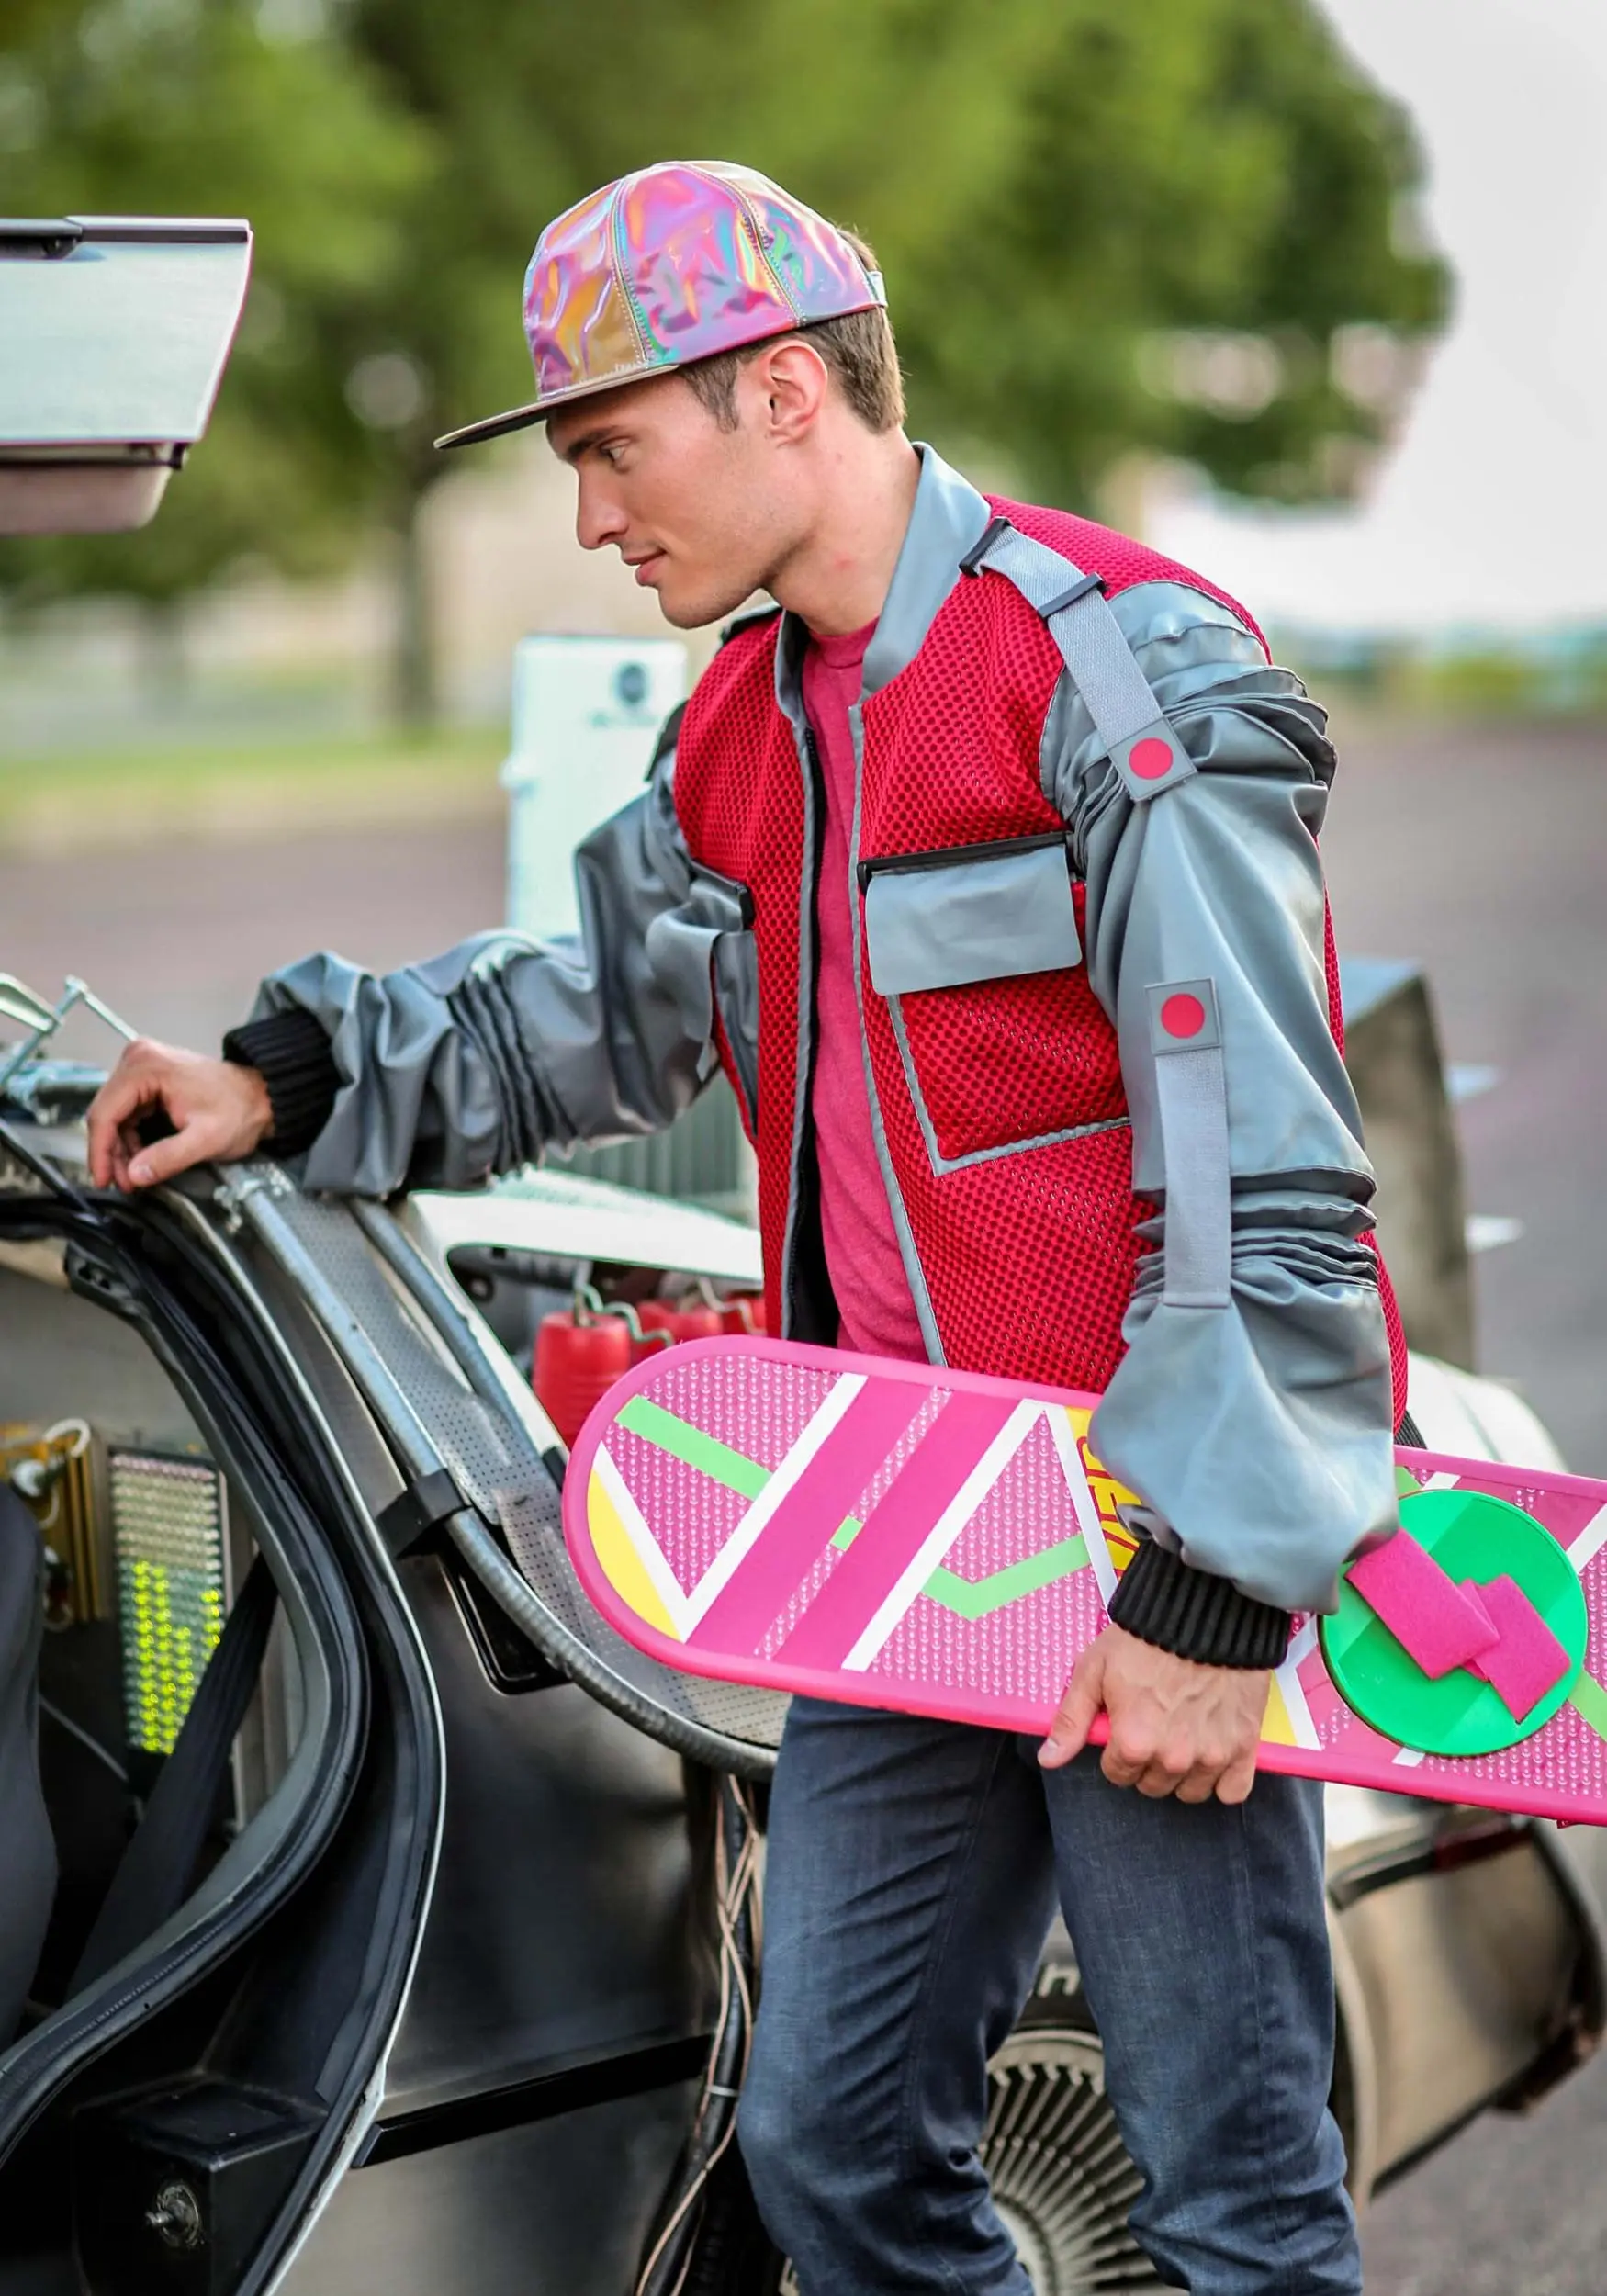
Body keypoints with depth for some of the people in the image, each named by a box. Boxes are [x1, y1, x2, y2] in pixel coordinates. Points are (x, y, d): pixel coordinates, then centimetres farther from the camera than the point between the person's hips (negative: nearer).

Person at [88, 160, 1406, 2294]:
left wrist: (1209, 1596, -21)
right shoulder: (746, 730, 14)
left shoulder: (1120, 670, -13)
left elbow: (1260, 1164, -18)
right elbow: (613, 1003, 31)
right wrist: (299, 1079, 21)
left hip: (1156, 1549, -8)